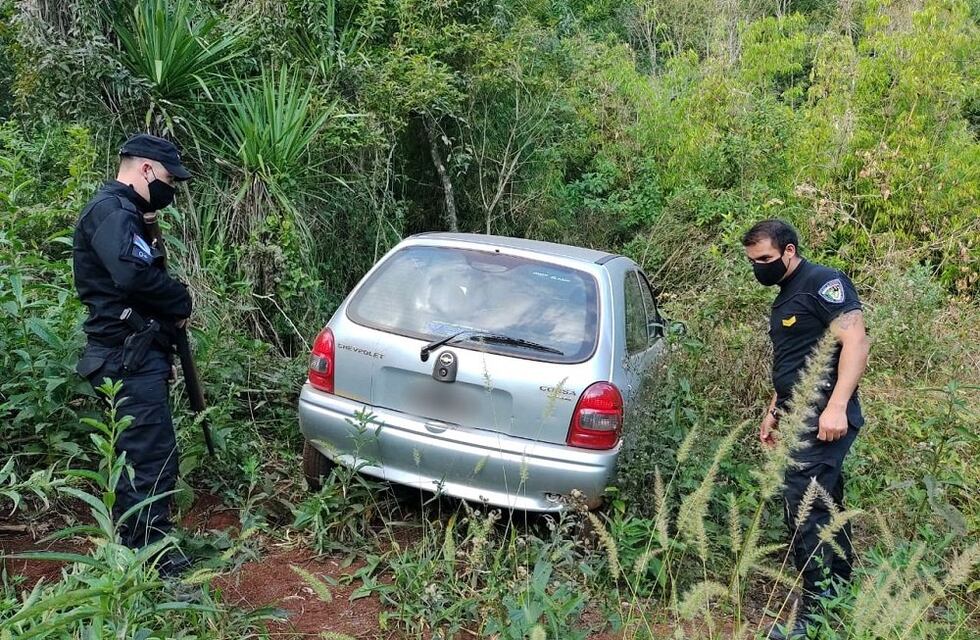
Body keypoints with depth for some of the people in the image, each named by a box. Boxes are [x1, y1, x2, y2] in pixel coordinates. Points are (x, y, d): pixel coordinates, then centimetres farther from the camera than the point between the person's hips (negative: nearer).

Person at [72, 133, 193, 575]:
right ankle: (154, 557, 0)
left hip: (131, 356, 11)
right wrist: (181, 302, -14)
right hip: (131, 358, -11)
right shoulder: (111, 210, -13)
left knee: (135, 453, 17)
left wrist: (170, 309, 5)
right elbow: (134, 274, -29)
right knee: (154, 456, -8)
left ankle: (132, 548, 28)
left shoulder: (121, 212, 21)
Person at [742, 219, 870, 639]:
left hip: (824, 420, -9)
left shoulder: (824, 283, -9)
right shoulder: (784, 299, 19)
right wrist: (774, 412, 24)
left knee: (804, 508, -10)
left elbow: (856, 342, -19)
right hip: (801, 420, 10)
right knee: (824, 506, 15)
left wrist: (836, 406, -27)